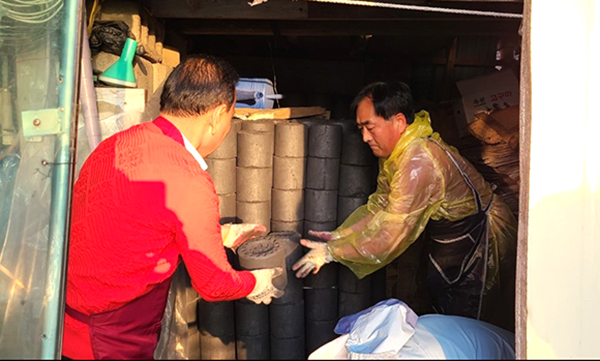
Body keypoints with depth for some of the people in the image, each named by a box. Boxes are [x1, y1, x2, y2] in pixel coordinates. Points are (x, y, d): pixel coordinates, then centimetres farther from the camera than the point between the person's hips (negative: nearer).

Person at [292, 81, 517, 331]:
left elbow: (393, 229, -33)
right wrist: (340, 235, -11)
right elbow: (380, 207, 1)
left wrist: (332, 252, -27)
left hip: (483, 242, -9)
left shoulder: (420, 160, -34)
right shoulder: (393, 153, -3)